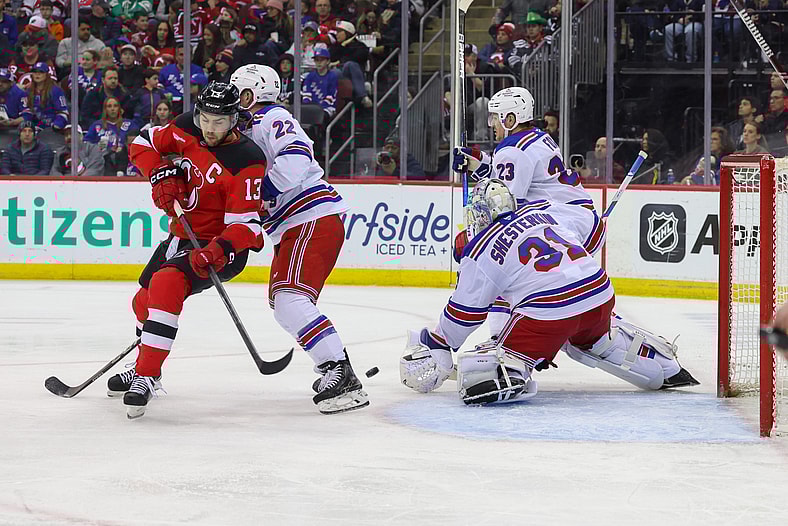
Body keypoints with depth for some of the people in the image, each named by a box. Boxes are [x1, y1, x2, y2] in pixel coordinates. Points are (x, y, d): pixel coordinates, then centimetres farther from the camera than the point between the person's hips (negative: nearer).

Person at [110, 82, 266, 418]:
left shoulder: (247, 160, -24)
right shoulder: (188, 130, -6)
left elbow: (245, 223, -27)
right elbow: (144, 143, 7)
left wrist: (218, 250, -43)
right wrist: (161, 175, -11)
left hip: (220, 242, -8)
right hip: (182, 235, 8)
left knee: (167, 283, -31)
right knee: (145, 299, 19)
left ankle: (146, 378, -30)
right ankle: (145, 368, 46)